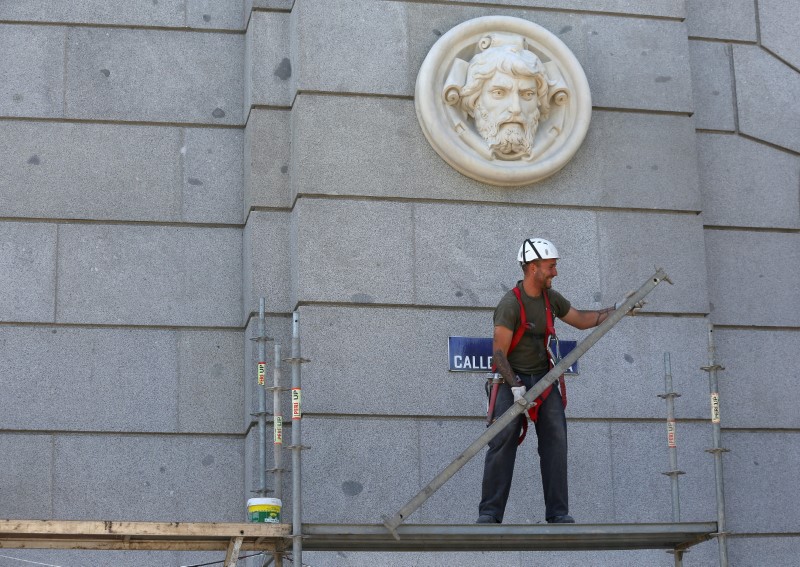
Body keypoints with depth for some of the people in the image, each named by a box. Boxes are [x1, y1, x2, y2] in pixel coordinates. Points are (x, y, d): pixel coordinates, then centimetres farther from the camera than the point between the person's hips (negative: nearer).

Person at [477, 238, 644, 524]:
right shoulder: (510, 304, -16)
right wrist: (516, 386, -25)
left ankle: (558, 512, -1)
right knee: (502, 444, -11)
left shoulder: (550, 297, 6)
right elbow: (499, 353, -17)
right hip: (513, 379, -6)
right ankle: (489, 513, -8)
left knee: (555, 442, -4)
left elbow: (581, 320, 20)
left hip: (543, 378, 6)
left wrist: (618, 309, 12)